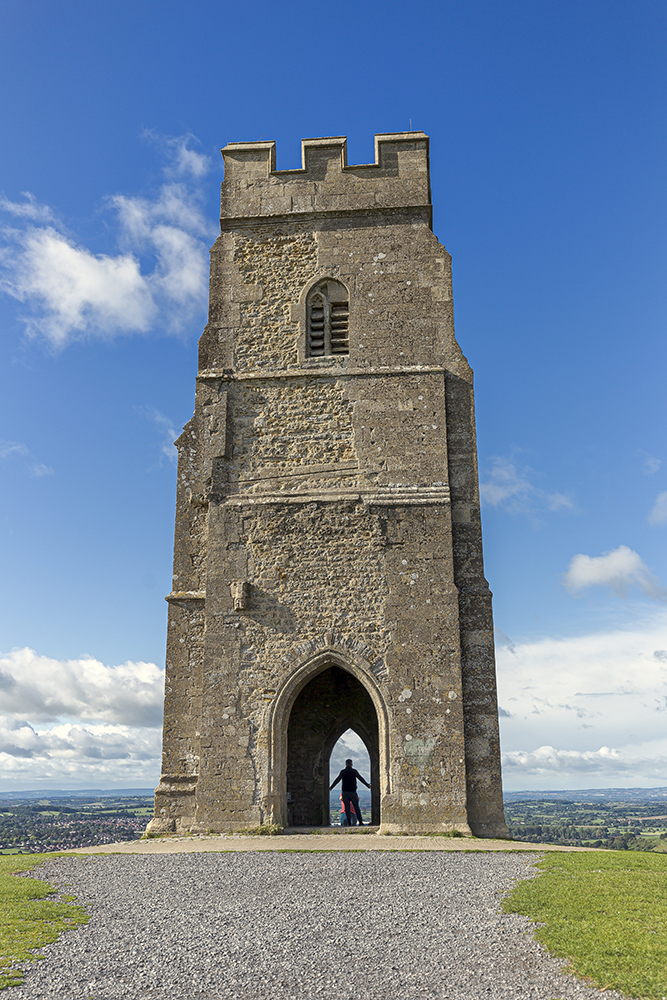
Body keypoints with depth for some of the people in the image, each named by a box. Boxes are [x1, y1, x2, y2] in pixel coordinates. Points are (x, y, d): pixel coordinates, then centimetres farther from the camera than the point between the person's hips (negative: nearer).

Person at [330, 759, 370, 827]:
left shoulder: (342, 772, 0)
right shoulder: (354, 771, -1)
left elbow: (337, 780, 3)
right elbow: (361, 779, 7)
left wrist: (331, 787, 14)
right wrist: (367, 785, 21)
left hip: (345, 792, 0)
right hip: (353, 791, 0)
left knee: (347, 808, 4)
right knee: (356, 807, 6)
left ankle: (349, 822, -3)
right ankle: (360, 822, 3)